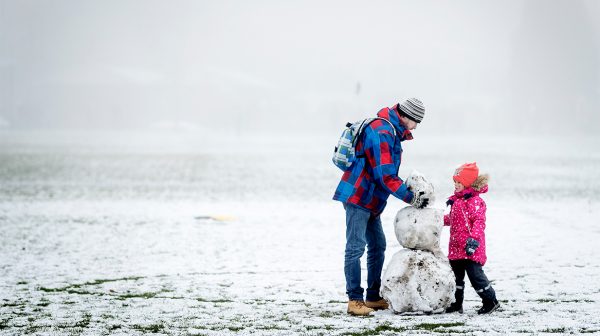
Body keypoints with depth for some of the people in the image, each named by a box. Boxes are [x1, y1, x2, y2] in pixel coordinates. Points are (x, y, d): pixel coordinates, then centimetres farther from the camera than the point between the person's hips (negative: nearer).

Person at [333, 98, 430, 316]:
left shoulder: (392, 131, 14)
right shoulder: (382, 132, -20)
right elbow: (385, 176, -23)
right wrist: (411, 198, -19)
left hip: (370, 201, 11)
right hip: (358, 198, -11)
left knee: (378, 246, 14)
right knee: (356, 247, -10)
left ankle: (373, 297, 19)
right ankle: (355, 300, -11)